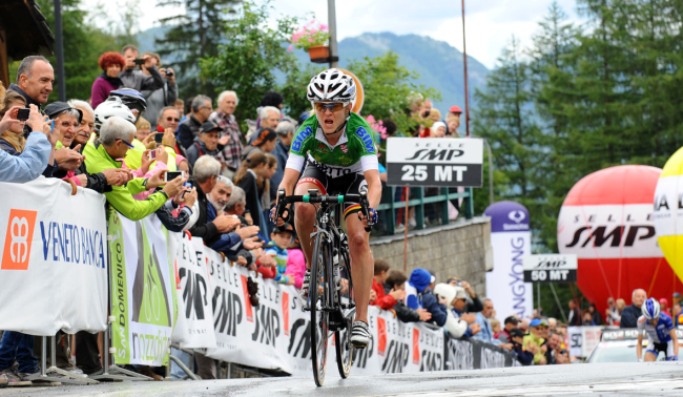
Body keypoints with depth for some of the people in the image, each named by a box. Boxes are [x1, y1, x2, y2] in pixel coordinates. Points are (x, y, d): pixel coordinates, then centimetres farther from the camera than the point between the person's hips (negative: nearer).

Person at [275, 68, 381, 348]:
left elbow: (374, 180, -42)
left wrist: (371, 209, -62)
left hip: (353, 178, -1)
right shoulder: (307, 131, -30)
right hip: (319, 173, 1)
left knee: (359, 238, -22)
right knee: (303, 207, -33)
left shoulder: (359, 131, -34)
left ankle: (361, 320, -19)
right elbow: (288, 178, -35)